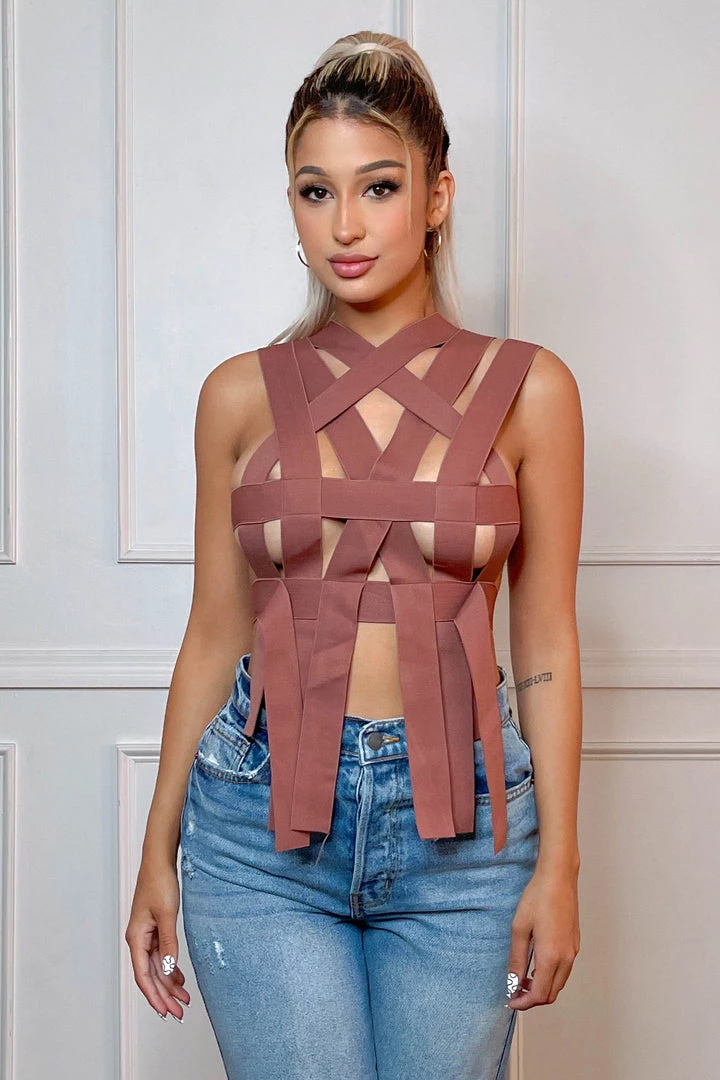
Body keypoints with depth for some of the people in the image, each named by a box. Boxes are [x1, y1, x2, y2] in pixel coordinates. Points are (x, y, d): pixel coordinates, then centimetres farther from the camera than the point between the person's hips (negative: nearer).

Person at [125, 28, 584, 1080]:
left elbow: (545, 645, 2)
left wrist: (558, 862, -1)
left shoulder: (527, 389, 0)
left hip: (458, 817, 0)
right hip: (264, 816, 0)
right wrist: (159, 852, 8)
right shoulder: (241, 394, 2)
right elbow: (214, 636, 7)